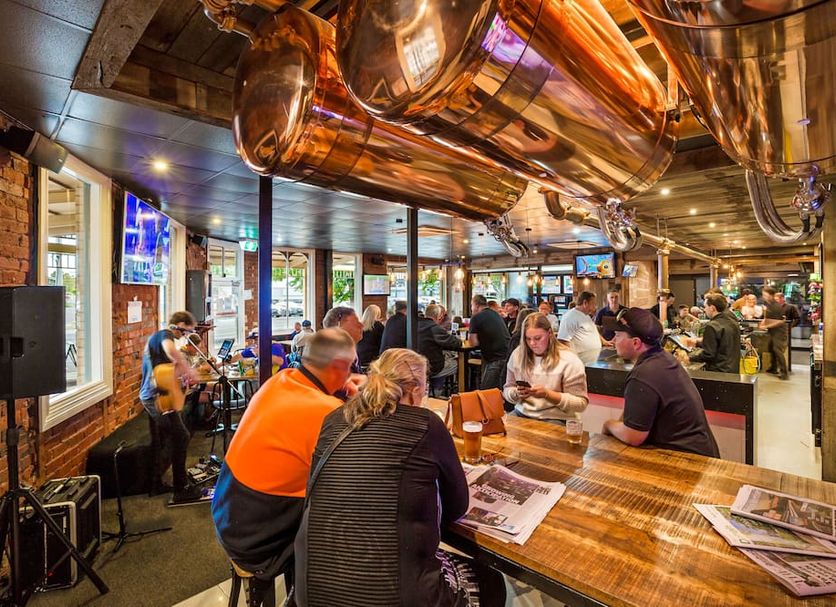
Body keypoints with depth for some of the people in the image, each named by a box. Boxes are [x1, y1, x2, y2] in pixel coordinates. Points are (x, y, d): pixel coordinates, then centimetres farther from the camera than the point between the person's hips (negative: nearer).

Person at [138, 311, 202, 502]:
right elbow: (171, 351, -37)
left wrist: (183, 373, 13)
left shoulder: (156, 337, 19)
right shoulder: (165, 334, -12)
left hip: (149, 396, 11)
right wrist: (189, 371, -28)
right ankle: (181, 489, 0)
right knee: (181, 437, -6)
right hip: (158, 397, -11)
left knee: (159, 442, 18)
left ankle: (156, 484, 28)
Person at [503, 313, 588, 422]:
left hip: (556, 419, -3)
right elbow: (507, 390, 12)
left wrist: (547, 394, -20)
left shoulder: (569, 360, -9)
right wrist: (517, 393, -11)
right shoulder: (517, 355, 4)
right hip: (522, 414, 4)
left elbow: (581, 403, -9)